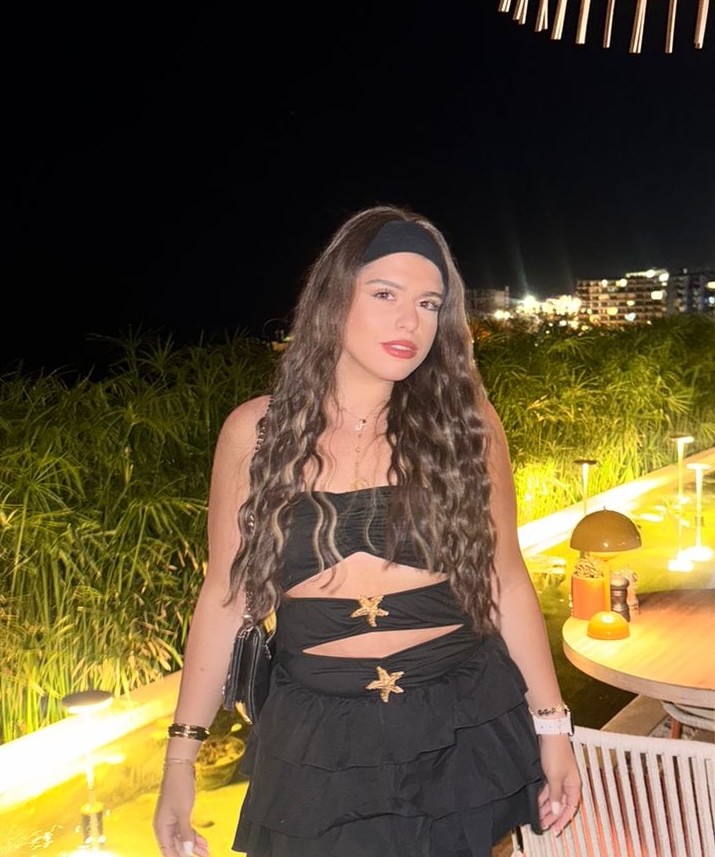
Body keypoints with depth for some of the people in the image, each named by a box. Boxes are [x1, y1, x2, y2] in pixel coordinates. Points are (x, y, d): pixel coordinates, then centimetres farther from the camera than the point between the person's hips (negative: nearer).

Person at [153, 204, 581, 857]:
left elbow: (505, 580, 1)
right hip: (316, 748, 0)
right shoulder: (256, 431, -5)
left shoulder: (465, 420, -5)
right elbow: (224, 595, 0)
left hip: (464, 730, 1)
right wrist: (181, 757, 1)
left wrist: (551, 727, 4)